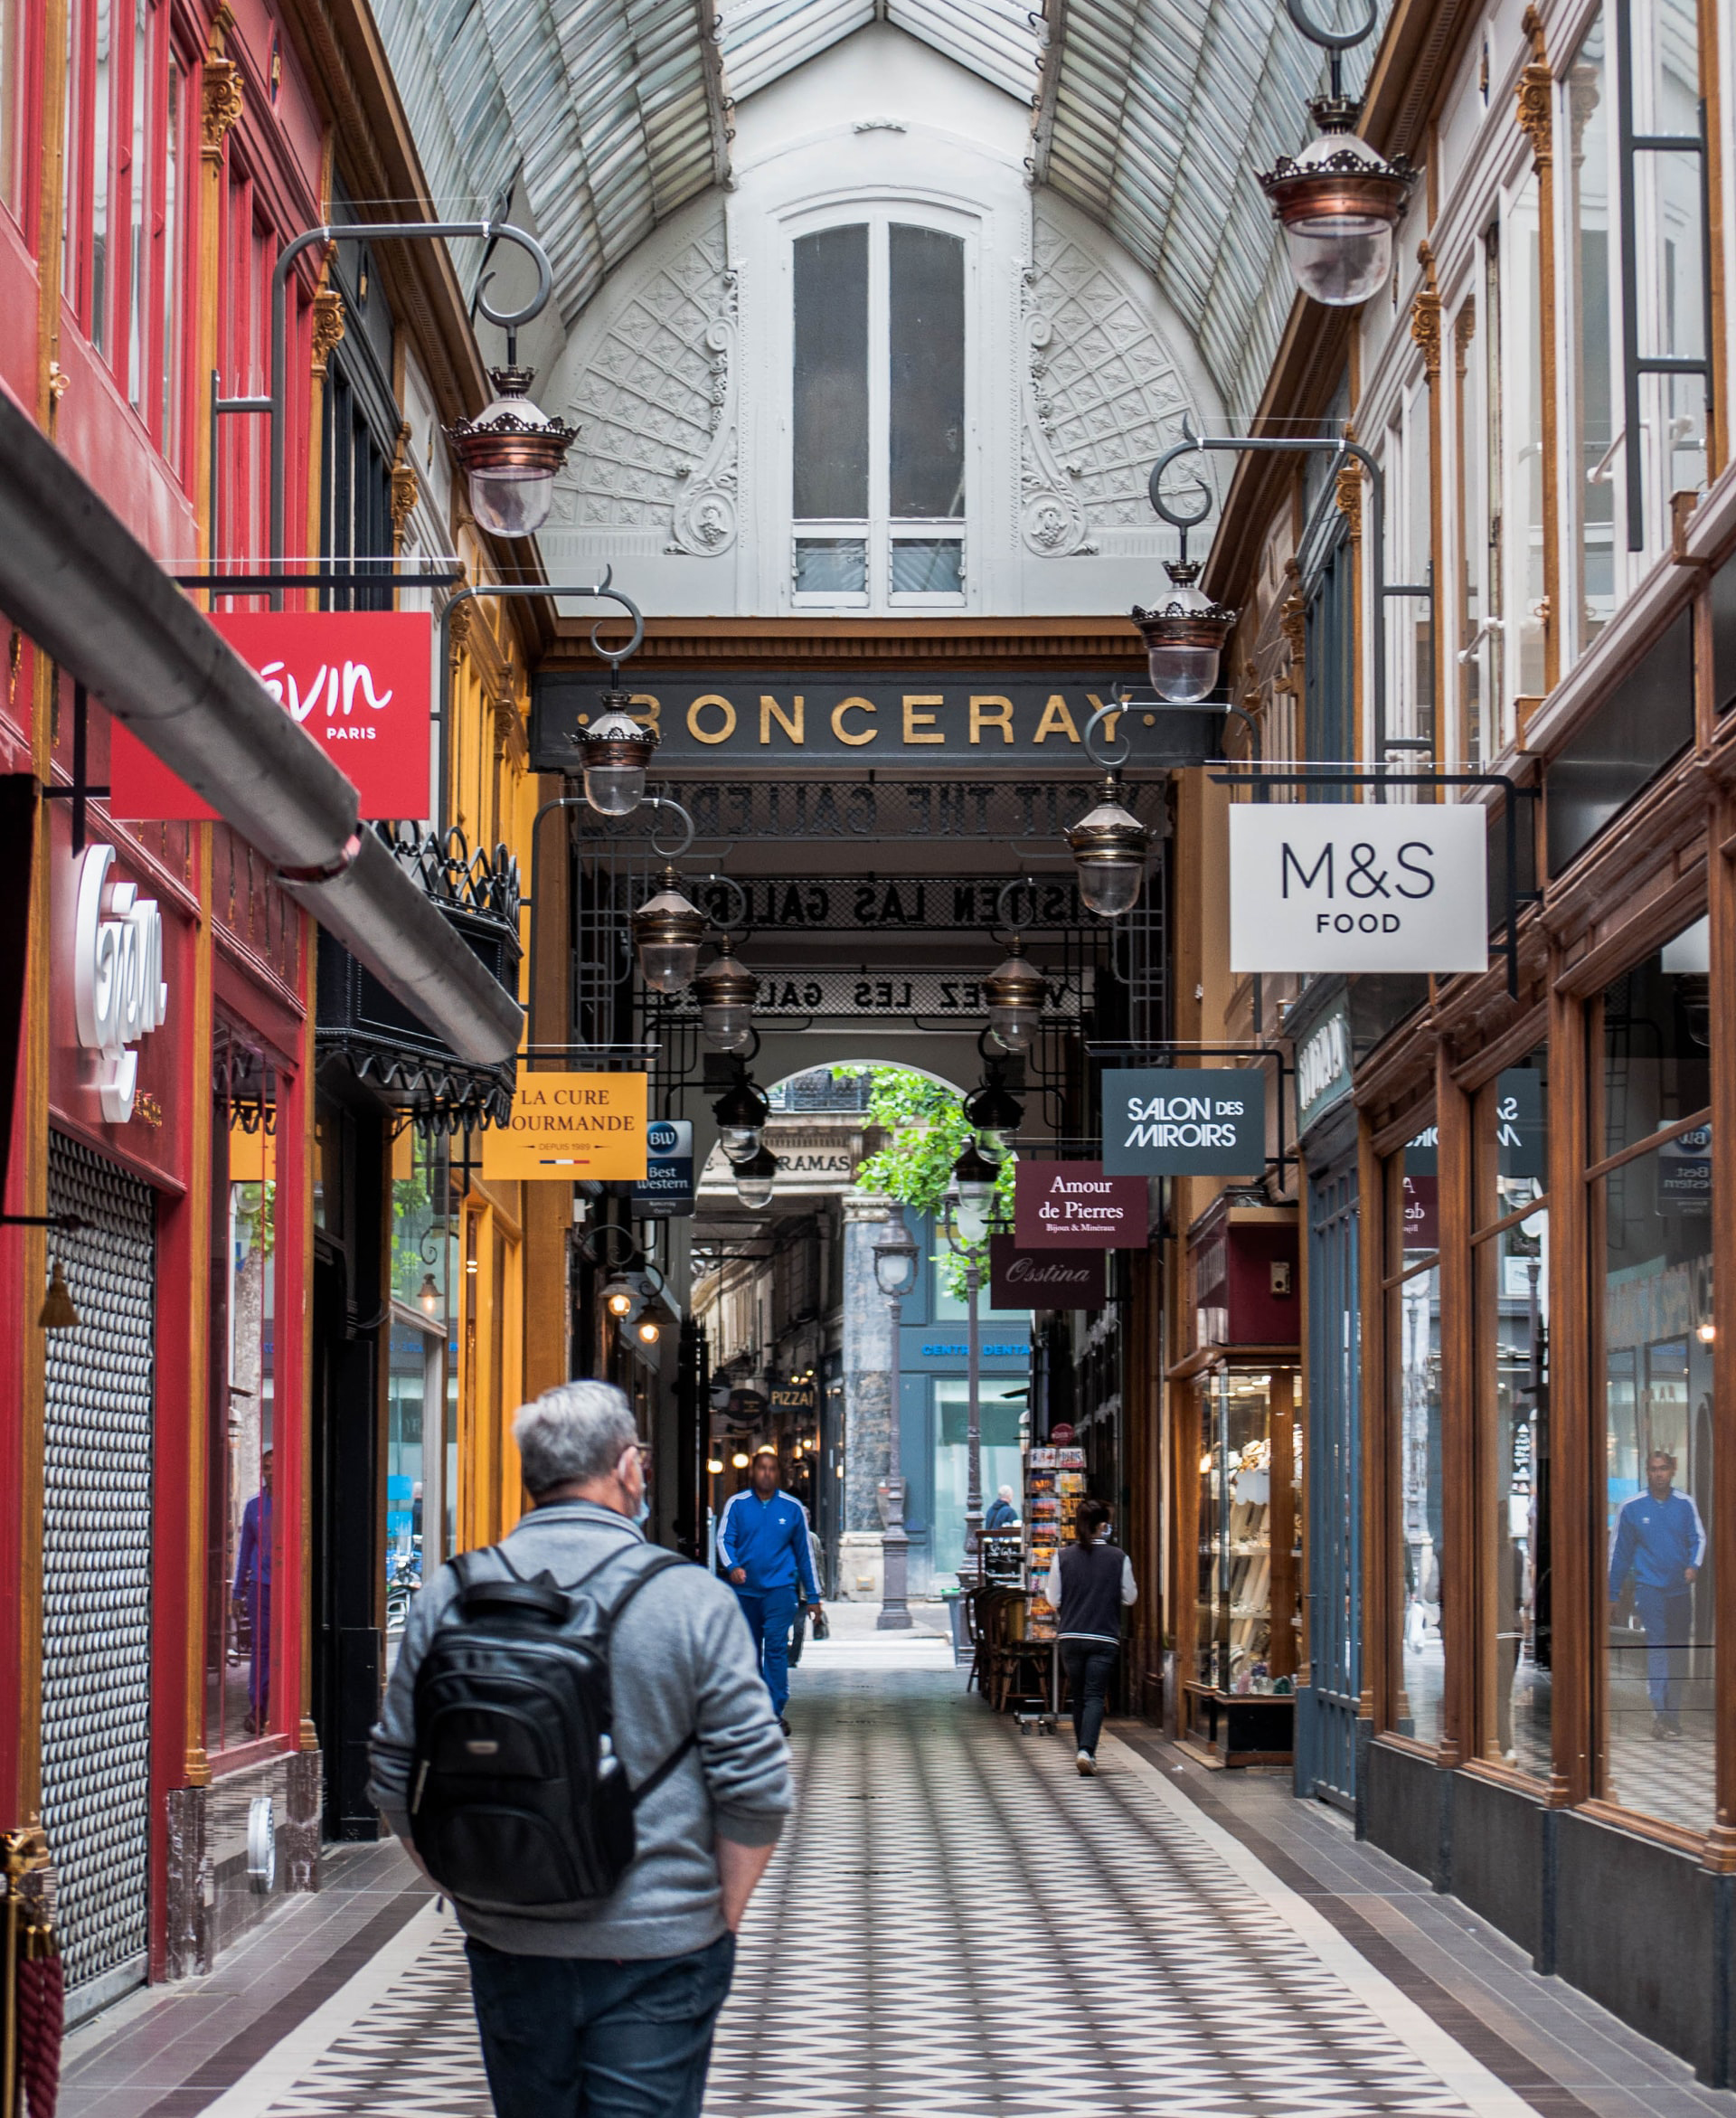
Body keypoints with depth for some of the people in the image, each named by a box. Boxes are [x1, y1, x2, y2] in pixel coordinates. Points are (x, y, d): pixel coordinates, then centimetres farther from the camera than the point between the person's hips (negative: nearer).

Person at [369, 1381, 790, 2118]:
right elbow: (755, 1786, -10)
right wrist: (720, 1919, 2)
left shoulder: (448, 1596, 0)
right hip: (655, 1948, -3)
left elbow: (397, 1779, 6)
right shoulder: (693, 1598, -9)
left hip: (507, 1947, 3)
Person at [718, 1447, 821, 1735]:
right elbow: (724, 1539, -2)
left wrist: (813, 1596, 12)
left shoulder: (792, 1507, 5)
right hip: (745, 1589, 2)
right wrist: (732, 1566, -24)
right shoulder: (737, 1505, 4)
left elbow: (804, 1552, 11)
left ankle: (776, 1711, -15)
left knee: (776, 1647, -15)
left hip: (780, 1588, -2)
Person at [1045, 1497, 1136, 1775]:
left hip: (1071, 1636, 2)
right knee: (1095, 1697, -3)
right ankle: (1087, 1750, -21)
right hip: (1105, 1637, -2)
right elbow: (1130, 1597, 3)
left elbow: (1053, 1598, 1)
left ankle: (1085, 1752, 22)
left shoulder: (1062, 1557, -3)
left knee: (1079, 1697, 15)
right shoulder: (1119, 1558, -5)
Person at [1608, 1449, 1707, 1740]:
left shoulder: (1685, 1504, 6)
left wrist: (1694, 1565, -15)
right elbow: (1620, 1552, 6)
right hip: (1650, 1586, -3)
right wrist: (1613, 1594, 8)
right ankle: (1660, 1715, -26)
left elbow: (1698, 1537, 7)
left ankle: (1673, 1713, 20)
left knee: (1679, 1652, 8)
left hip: (1680, 1588, 3)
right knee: (1657, 1645, -17)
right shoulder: (1632, 1508, 1)